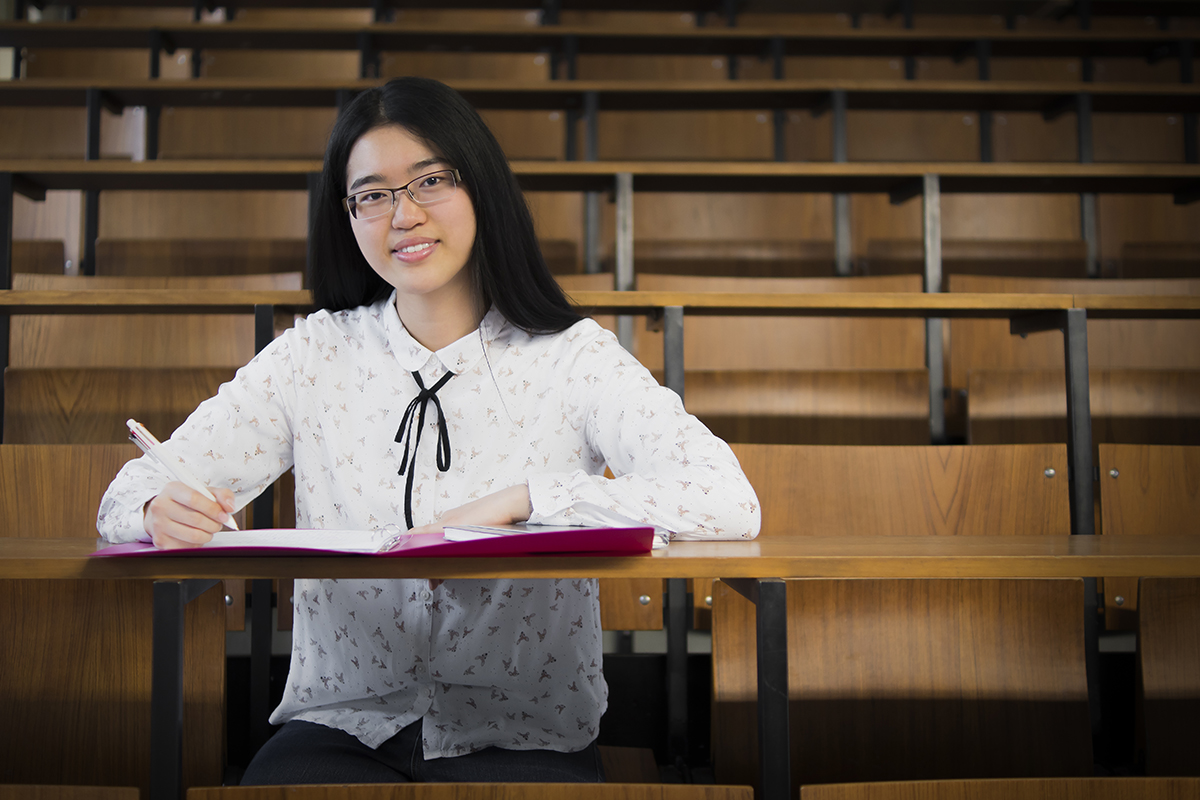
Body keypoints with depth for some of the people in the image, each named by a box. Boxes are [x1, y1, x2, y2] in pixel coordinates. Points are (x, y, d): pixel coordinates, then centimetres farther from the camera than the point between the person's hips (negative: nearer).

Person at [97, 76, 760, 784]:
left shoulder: (572, 357, -4)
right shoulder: (314, 355, 4)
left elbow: (730, 502, -17)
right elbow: (136, 494, 2)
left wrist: (519, 499, -22)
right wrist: (163, 511, -23)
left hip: (525, 737, 0)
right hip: (344, 728, 1)